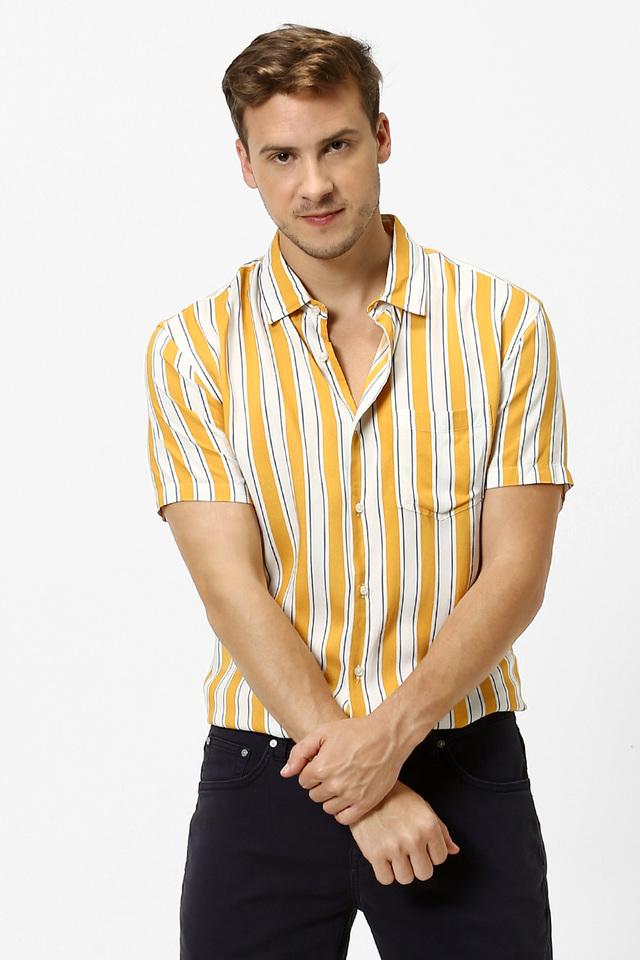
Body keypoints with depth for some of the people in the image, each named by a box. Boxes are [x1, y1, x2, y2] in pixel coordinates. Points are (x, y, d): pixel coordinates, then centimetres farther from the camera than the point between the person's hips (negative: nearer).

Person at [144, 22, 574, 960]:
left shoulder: (505, 321, -1)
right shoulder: (194, 347, -2)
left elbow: (516, 570, -5)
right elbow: (231, 584, -10)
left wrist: (393, 730, -18)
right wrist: (364, 791, -17)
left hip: (464, 768, 0)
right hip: (264, 776, 0)